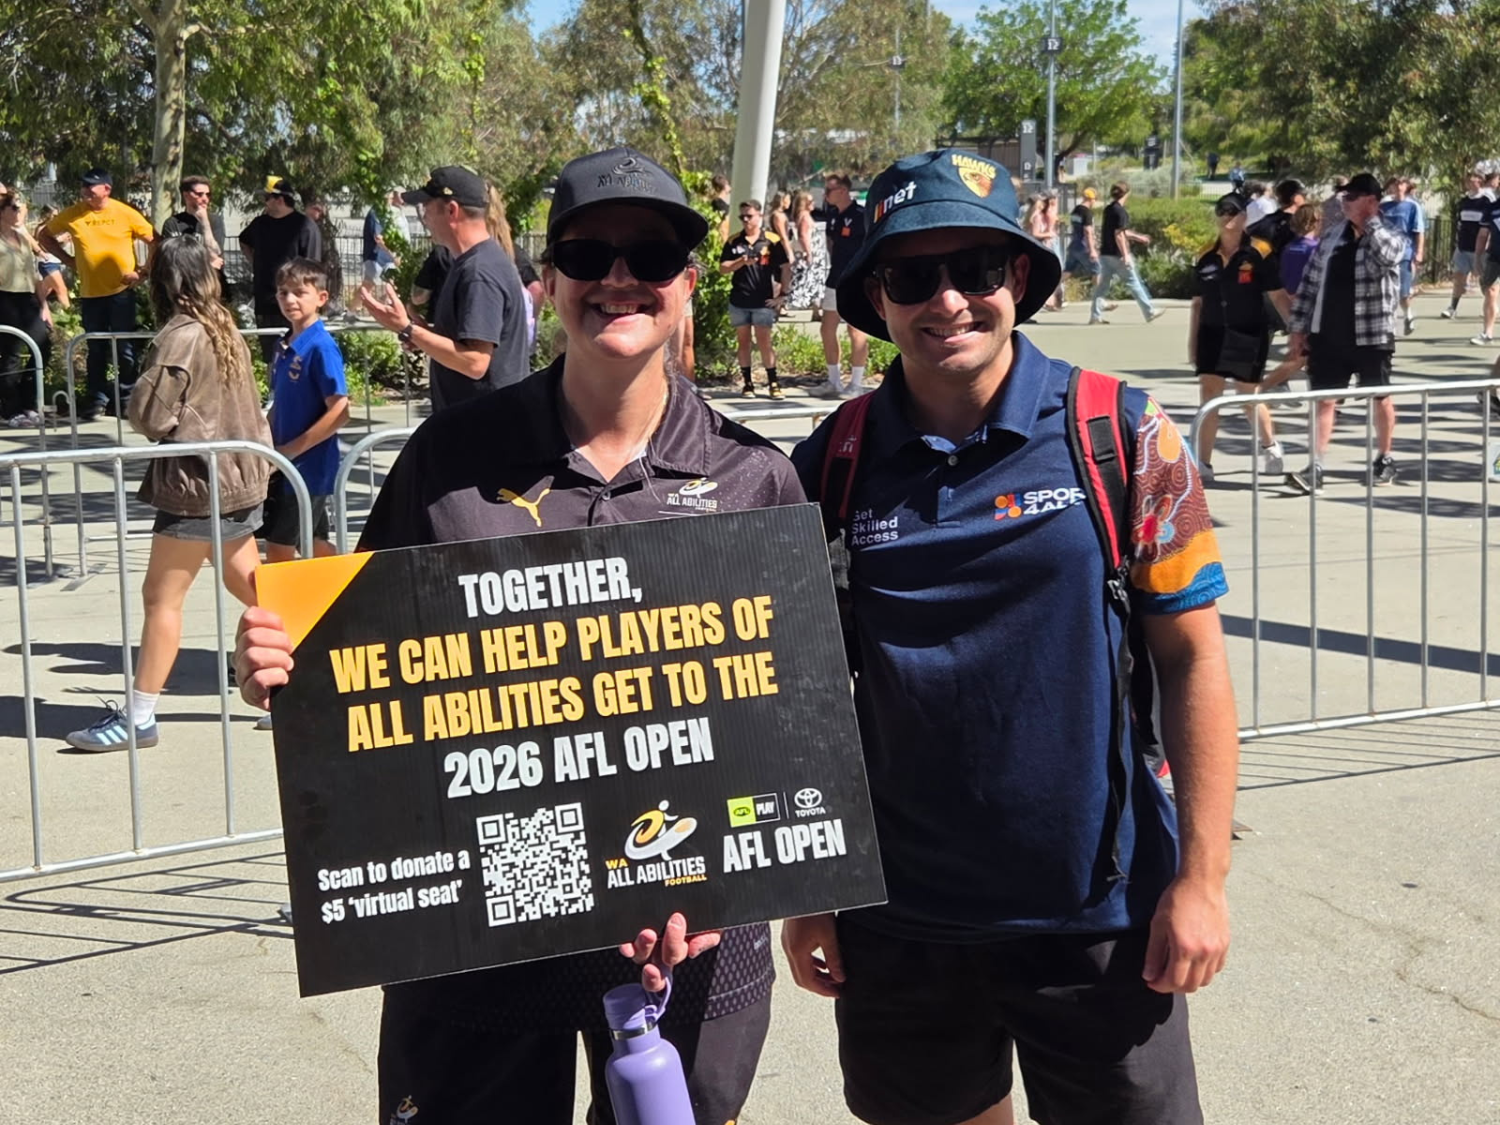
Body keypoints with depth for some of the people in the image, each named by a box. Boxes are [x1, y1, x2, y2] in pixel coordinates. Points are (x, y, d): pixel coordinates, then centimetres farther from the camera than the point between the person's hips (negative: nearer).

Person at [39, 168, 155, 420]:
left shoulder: (125, 213, -4)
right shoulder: (72, 214, 1)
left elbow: (154, 241, 0)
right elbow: (44, 236, 14)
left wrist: (142, 270, -5)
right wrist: (67, 259, 5)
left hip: (121, 290, -2)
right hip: (90, 292, 2)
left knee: (125, 348, 3)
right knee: (96, 349, 9)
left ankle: (126, 399, 13)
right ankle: (96, 399, 17)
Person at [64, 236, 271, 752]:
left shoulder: (181, 336, -15)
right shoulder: (225, 329, 11)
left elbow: (149, 414, -17)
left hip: (198, 484, -9)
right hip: (238, 479, 9)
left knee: (161, 596, -4)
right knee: (255, 593, 15)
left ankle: (139, 718, -2)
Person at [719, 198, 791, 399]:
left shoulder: (772, 241, -1)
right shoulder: (733, 242, 6)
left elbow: (785, 268, 2)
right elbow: (723, 268, 4)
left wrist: (783, 294, 0)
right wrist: (741, 262, -13)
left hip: (763, 301, -3)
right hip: (739, 301, 3)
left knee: (764, 342, -3)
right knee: (743, 342, 8)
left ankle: (773, 382, 3)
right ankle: (746, 382, 15)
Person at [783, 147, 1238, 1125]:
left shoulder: (1123, 436, -7)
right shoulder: (833, 465, -1)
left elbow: (1193, 659, -5)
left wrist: (1200, 878, -9)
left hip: (1102, 912, -2)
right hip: (898, 921, 2)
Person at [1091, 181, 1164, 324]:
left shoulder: (1109, 210, 12)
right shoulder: (1120, 211, -15)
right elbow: (1119, 235, -20)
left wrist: (1139, 237, 30)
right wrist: (1125, 255, -19)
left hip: (1105, 253, 8)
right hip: (1117, 254, -8)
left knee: (1103, 284, 7)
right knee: (1134, 283, 2)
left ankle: (1095, 315, 2)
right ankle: (1149, 313, 10)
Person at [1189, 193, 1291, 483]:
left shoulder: (1259, 252, -6)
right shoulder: (1206, 257, 5)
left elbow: (1278, 295, -4)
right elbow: (1198, 303, 11)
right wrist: (1192, 343, 10)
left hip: (1249, 336, -3)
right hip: (1212, 335, 3)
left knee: (1249, 399, 8)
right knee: (1208, 397, -4)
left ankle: (1271, 448, 34)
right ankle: (1203, 465, 1)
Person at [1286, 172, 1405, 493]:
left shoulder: (1391, 237, -5)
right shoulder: (1332, 237, 8)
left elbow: (1387, 254, -31)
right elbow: (1311, 282, 10)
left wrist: (1367, 221, -20)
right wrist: (1299, 327, 6)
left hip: (1371, 337, -3)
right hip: (1328, 336, 3)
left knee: (1380, 398, 12)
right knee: (1324, 400, -2)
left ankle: (1384, 460, 28)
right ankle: (1315, 469, -4)